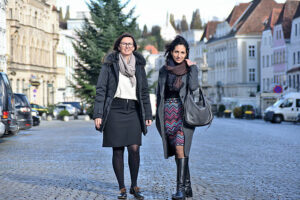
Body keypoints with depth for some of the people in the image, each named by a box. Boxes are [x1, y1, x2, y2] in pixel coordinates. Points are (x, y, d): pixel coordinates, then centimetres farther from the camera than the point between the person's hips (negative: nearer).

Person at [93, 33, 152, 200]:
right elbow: (101, 90, 0)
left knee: (134, 149, -7)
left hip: (133, 110, 2)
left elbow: (144, 91, 15)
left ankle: (134, 186, 7)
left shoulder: (139, 65, 11)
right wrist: (98, 114, -7)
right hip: (115, 109, -2)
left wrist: (148, 115, 9)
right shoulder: (110, 64, 2)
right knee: (118, 150, -1)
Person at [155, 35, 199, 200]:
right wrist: (158, 117, 11)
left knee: (180, 148, -17)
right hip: (168, 114, 4)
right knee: (177, 151, 7)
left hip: (184, 112, -4)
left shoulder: (191, 68, 1)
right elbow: (159, 94, 15)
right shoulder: (164, 70, 11)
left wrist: (192, 67, -11)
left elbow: (193, 87, -17)